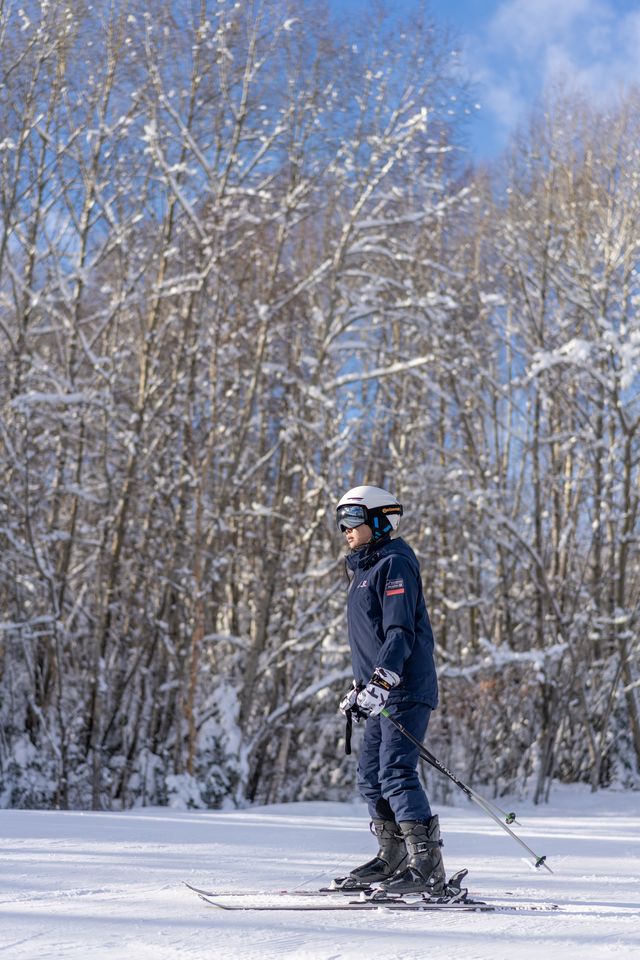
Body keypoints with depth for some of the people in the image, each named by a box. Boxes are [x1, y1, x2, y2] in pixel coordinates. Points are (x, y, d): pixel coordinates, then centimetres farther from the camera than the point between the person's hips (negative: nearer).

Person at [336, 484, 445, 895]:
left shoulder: (395, 564, -9)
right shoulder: (366, 569, 21)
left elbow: (400, 633, -20)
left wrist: (381, 681, -30)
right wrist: (360, 687, 29)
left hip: (406, 689, -10)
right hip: (383, 692, 10)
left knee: (396, 773, -16)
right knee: (371, 775, 13)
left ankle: (428, 866, -16)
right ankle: (393, 858, 24)